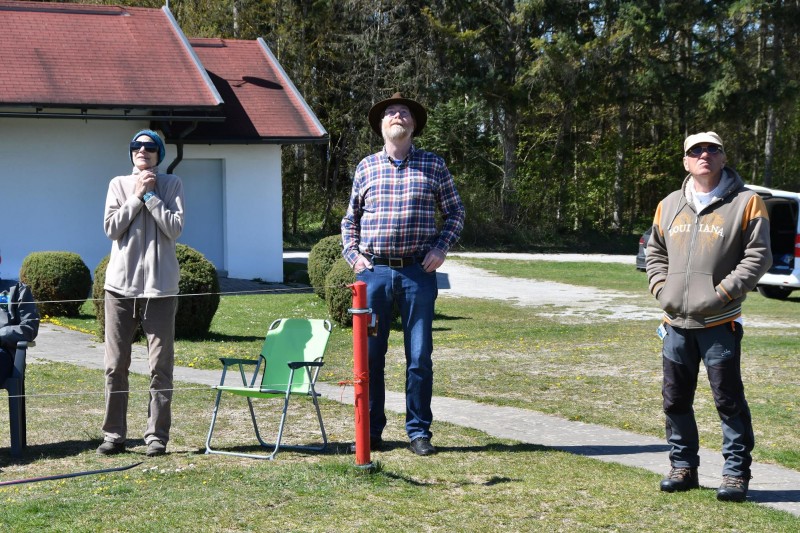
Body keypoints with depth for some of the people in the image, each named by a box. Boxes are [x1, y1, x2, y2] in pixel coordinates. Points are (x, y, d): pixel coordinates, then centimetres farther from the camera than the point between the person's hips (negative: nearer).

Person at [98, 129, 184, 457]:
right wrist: (137, 196, -6)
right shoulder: (118, 184, 8)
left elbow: (175, 228, -8)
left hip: (160, 286, -2)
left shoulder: (172, 185, 4)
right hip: (121, 284, 2)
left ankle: (157, 436, 5)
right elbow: (111, 228, -3)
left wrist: (151, 196, -8)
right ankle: (114, 435, 11)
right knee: (115, 365, 4)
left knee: (160, 366, 0)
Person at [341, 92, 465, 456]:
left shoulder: (433, 166, 6)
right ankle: (370, 430, 14)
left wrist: (441, 248, -1)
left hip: (418, 272, -1)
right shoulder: (366, 167, 9)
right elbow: (350, 217, 18)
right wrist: (352, 254, 5)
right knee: (370, 354, 3)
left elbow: (455, 212, 13)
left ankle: (419, 430, 11)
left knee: (419, 355, 1)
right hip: (374, 271, 1)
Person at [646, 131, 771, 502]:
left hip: (720, 323, -5)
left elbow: (758, 256, -7)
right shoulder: (669, 205, 12)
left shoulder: (745, 203, -3)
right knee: (675, 399, 11)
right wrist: (660, 288, 4)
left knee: (729, 400, -3)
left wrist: (722, 292, -14)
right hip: (676, 323, 5)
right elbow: (655, 252, 21)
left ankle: (736, 473, 7)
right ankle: (683, 467, 23)